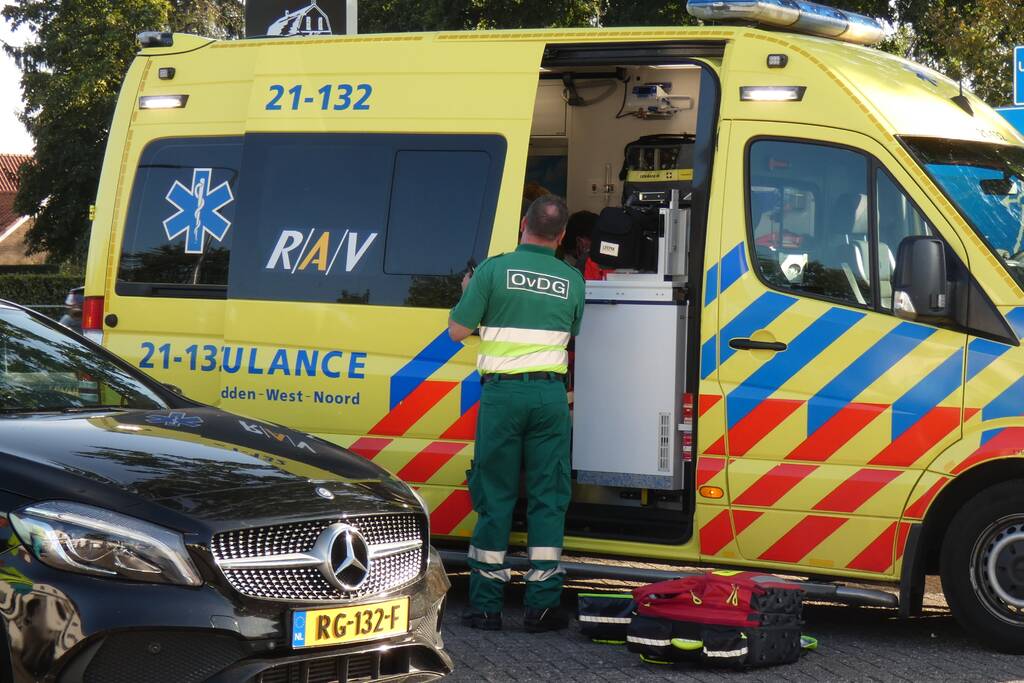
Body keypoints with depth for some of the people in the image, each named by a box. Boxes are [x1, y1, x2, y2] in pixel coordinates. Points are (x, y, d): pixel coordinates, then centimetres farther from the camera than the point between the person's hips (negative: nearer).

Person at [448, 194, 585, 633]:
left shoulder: (494, 269, -4)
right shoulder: (571, 280, 6)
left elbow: (457, 330, -2)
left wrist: (468, 292, 17)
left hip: (502, 391, -2)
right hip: (550, 393, 2)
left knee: (495, 497, 4)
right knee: (548, 498, 6)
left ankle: (486, 605, 6)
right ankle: (543, 605, 4)